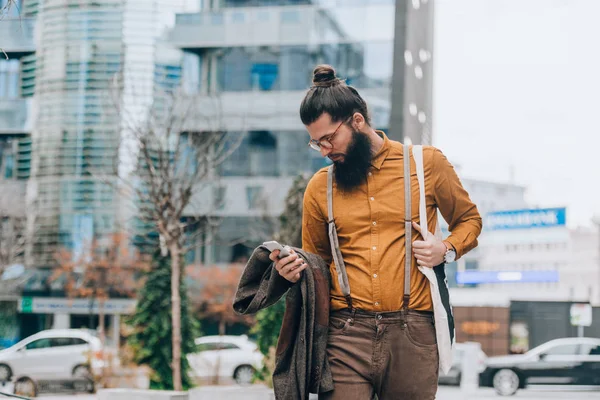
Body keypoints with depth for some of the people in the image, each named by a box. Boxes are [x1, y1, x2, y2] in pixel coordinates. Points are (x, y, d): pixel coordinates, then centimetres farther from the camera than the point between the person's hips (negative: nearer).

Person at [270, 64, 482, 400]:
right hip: (346, 337, 1)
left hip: (412, 335, -1)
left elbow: (469, 220, 17)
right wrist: (296, 271, -1)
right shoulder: (320, 187, 11)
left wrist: (448, 249, -4)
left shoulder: (427, 164, 4)